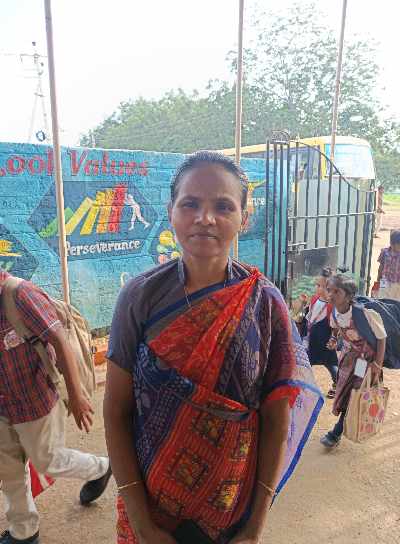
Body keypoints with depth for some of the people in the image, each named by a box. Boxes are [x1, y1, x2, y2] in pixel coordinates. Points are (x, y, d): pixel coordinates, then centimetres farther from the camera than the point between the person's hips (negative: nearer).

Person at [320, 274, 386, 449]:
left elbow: (381, 338, -19)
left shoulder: (366, 314, -33)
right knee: (344, 390, 13)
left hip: (367, 357, -5)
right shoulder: (334, 313, -15)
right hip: (348, 354, 5)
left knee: (354, 393, -2)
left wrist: (378, 364, -20)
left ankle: (336, 433, 11)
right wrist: (334, 339, -7)